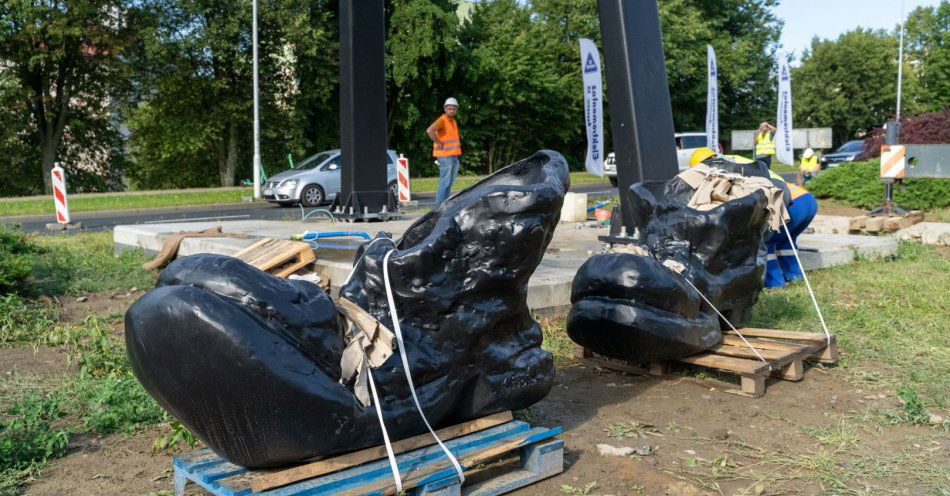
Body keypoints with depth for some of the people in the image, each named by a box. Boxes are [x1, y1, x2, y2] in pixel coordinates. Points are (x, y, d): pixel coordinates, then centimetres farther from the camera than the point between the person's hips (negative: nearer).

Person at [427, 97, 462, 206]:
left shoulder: (454, 121, 15)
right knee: (445, 182, -10)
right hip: (445, 156, -9)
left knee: (450, 182, 13)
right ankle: (439, 206, -7)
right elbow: (429, 130, -29)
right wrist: (439, 143, -23)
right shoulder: (442, 120, -13)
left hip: (454, 155, 9)